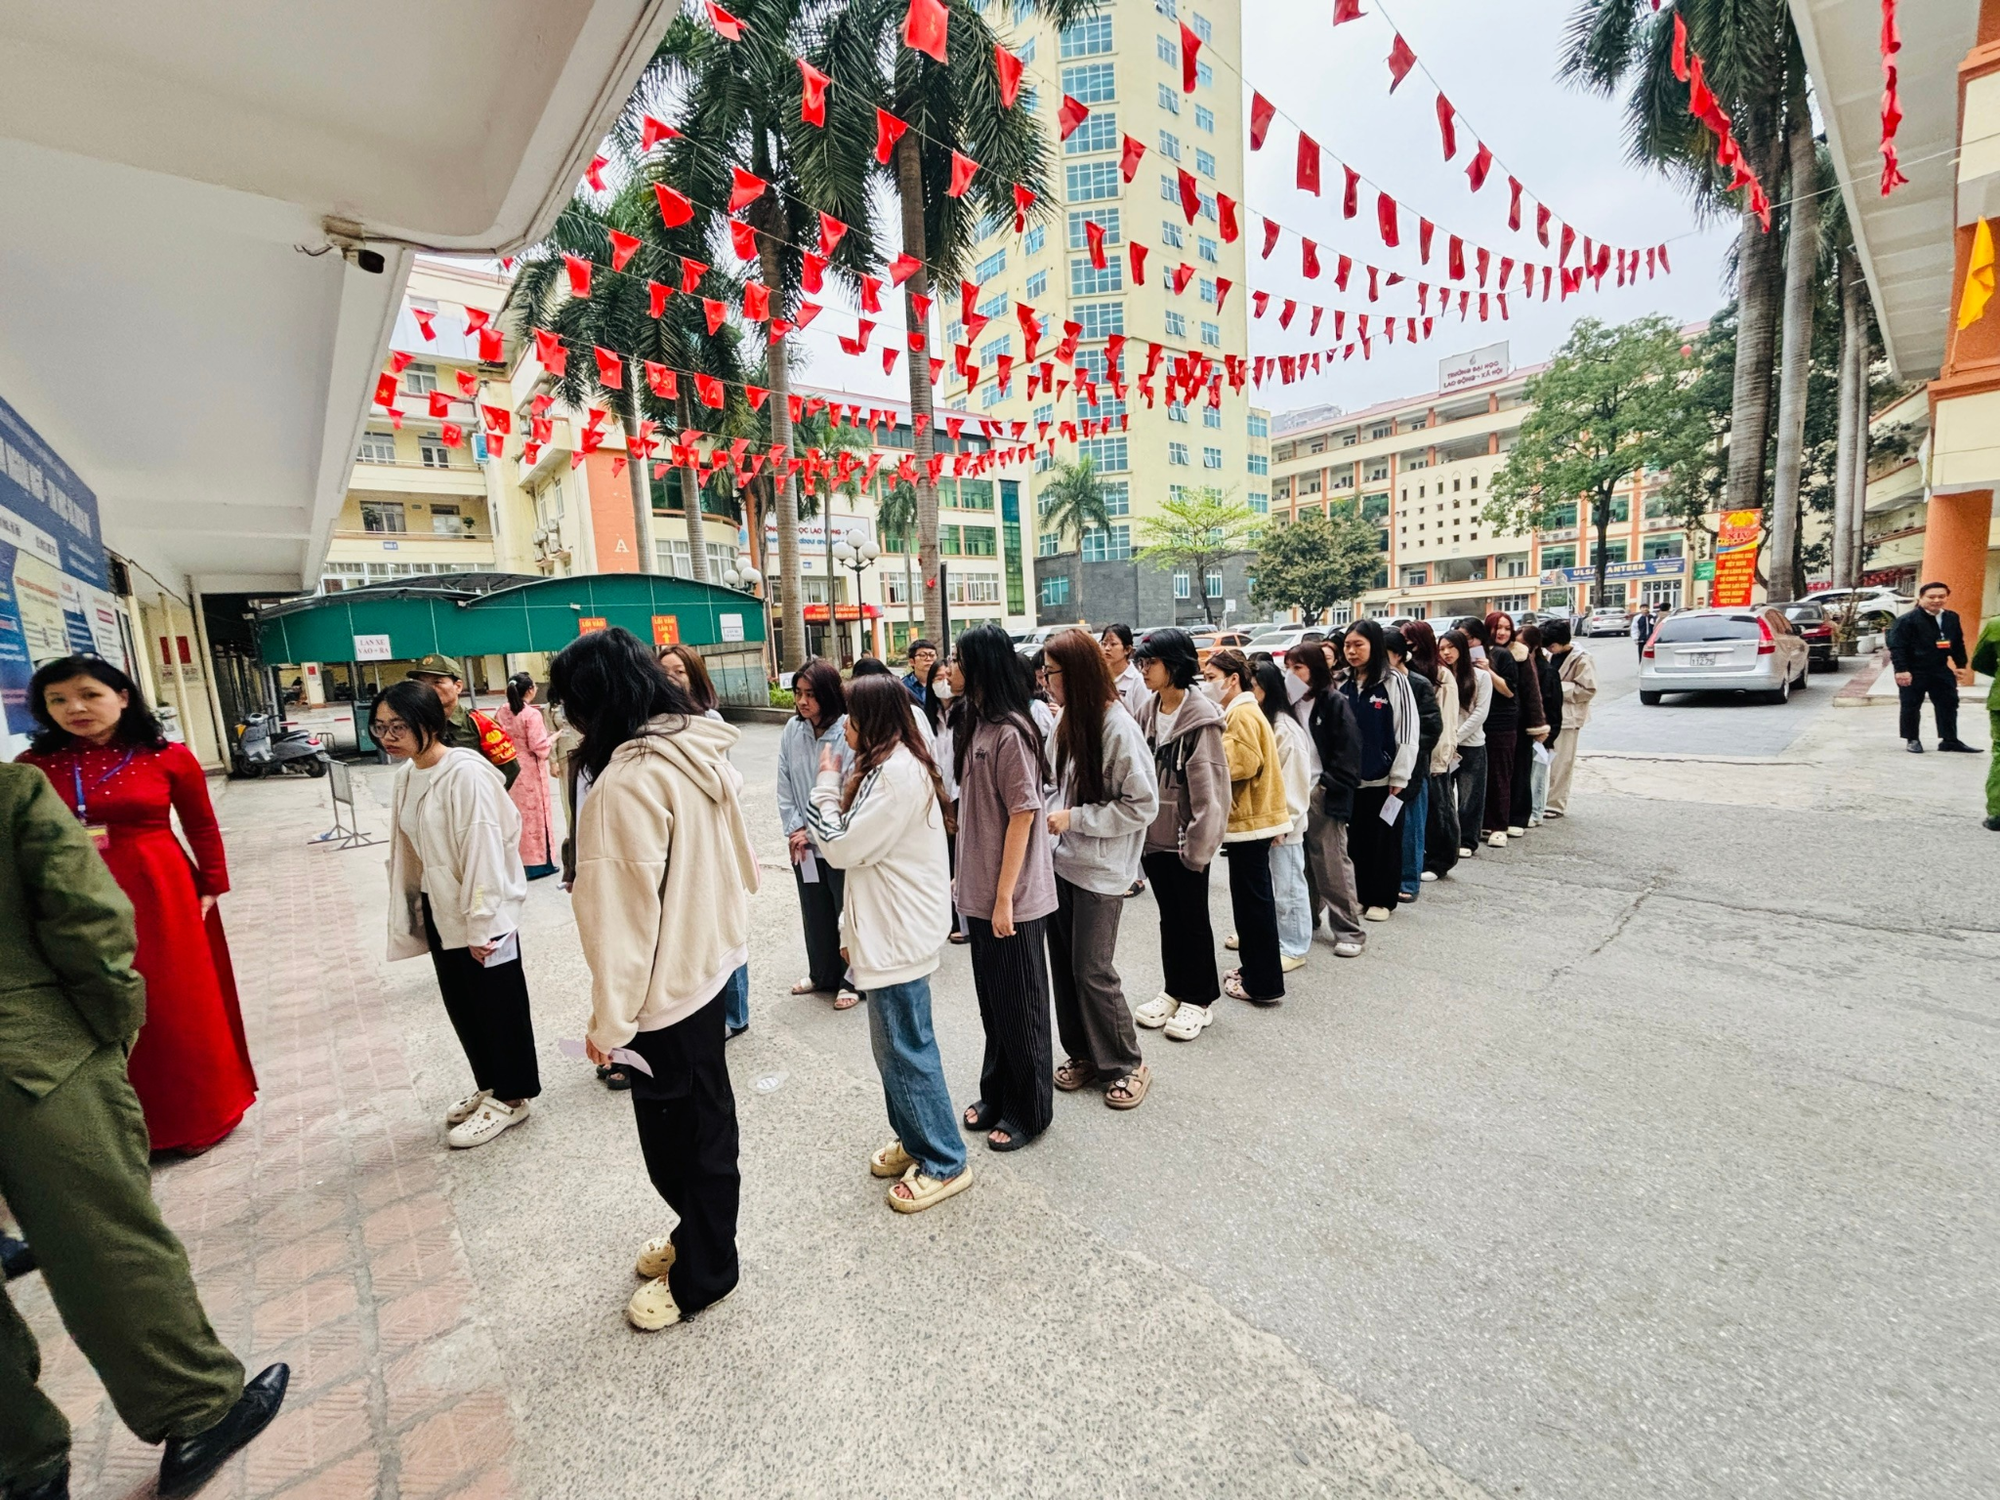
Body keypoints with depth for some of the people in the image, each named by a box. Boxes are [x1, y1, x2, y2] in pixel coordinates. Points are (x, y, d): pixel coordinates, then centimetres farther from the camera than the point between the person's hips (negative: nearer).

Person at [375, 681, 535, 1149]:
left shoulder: (466, 773, -21)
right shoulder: (406, 776, 6)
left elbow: (483, 851, -22)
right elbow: (408, 851, 14)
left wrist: (482, 923, -21)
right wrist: (411, 911, 15)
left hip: (481, 911, -8)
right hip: (439, 910, 9)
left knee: (496, 1002, 6)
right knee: (460, 1003, 19)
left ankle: (511, 1097, 23)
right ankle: (489, 1086, 37)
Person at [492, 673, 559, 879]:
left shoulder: (500, 713, 1)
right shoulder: (532, 714, -17)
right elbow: (540, 747, -18)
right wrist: (554, 737, -2)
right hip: (530, 771, -6)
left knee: (514, 813, 14)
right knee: (534, 812, 4)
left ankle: (517, 858, 24)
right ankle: (540, 860, 12)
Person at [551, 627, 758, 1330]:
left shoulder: (628, 782, -26)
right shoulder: (703, 753, 0)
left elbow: (626, 913, -23)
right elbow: (735, 861, 8)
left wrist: (608, 1019, -12)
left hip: (664, 986, -8)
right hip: (710, 960, 8)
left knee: (680, 1133, 13)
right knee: (703, 1115, 25)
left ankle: (700, 1275, 35)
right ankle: (700, 1231, 48)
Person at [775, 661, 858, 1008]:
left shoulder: (849, 733, -19)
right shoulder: (792, 731, -2)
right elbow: (784, 785, 4)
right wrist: (794, 829, -4)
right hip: (803, 844, 5)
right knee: (815, 911, 19)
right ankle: (823, 974, 38)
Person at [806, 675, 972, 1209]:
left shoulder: (897, 772, -20)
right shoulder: (887, 766, 12)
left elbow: (841, 847, -18)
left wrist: (827, 784, -6)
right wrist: (853, 926, 16)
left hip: (898, 936, -10)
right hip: (886, 930, 10)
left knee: (905, 1050, 2)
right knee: (895, 1046, 20)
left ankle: (944, 1163, 17)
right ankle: (915, 1140, 36)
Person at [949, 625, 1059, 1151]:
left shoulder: (1010, 732, -19)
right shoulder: (974, 724, 7)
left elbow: (1023, 814, -19)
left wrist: (1004, 896, -17)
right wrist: (965, 875, 13)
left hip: (1011, 896, -8)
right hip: (978, 891, 8)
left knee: (1019, 1006, 9)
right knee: (992, 1002, 21)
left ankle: (1029, 1111, 28)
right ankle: (996, 1093, 39)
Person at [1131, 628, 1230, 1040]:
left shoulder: (1200, 717, -16)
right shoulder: (1146, 712, 3)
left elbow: (1208, 786, -16)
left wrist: (1199, 841, -17)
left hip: (1186, 836, -6)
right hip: (1154, 833, 6)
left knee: (1193, 918, 9)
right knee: (1169, 915, 18)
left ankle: (1198, 999, 25)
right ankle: (1173, 989, 33)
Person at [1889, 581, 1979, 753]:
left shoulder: (1952, 617, 8)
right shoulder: (1906, 620, -13)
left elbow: (1958, 644, 17)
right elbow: (1896, 647, -16)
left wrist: (1960, 665, 13)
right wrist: (1901, 670, -21)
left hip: (1940, 670, 6)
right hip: (1914, 672, -6)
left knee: (1949, 704, 10)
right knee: (1911, 706, 3)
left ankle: (1950, 740, 18)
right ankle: (1912, 740, 15)